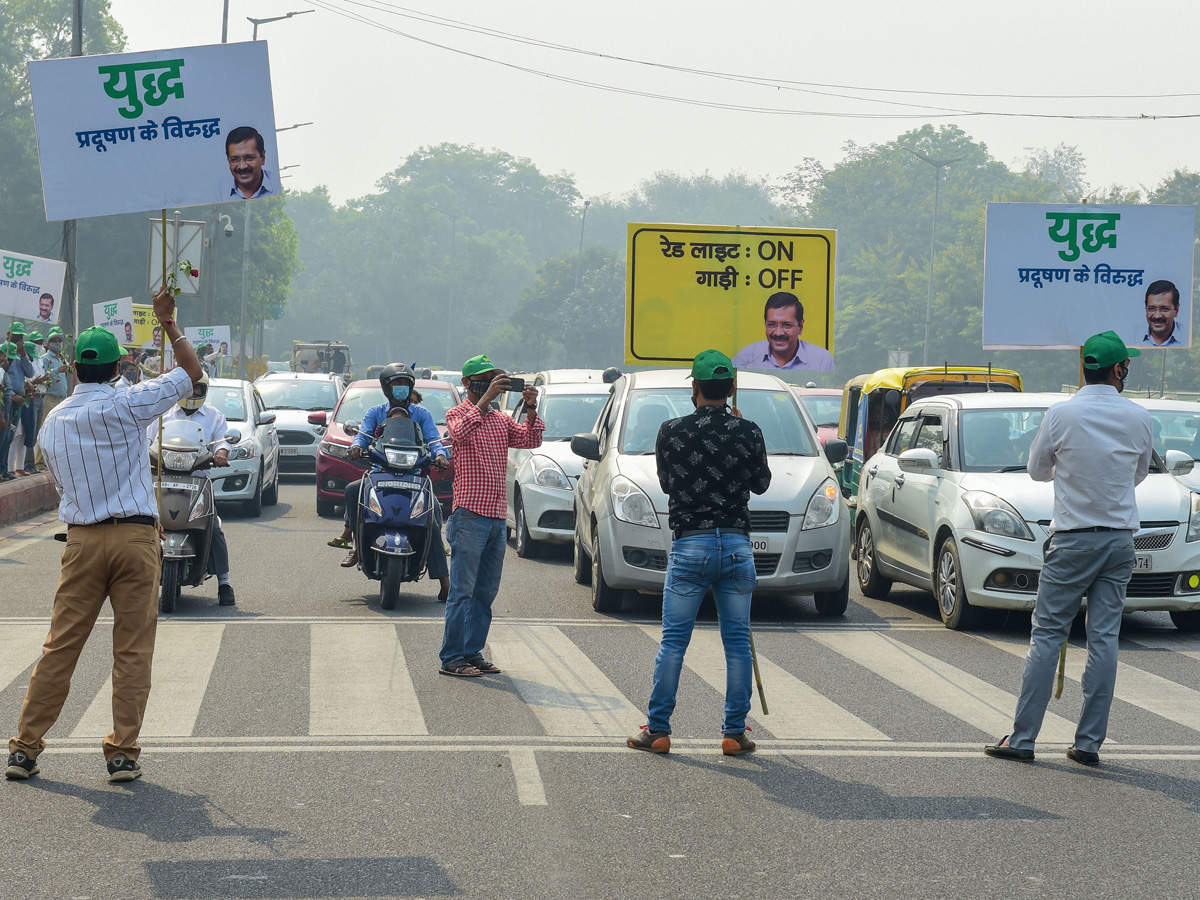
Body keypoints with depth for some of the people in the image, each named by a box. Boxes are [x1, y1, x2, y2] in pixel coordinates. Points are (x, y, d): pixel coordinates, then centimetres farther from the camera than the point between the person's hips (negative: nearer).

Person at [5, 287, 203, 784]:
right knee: (132, 650, 1)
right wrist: (168, 323, 12)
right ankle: (123, 753, 1)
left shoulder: (52, 422, 7)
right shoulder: (126, 406, -7)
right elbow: (190, 372, 1)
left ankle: (25, 747, 8)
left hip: (82, 539, 3)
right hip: (136, 535, -3)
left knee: (60, 646, 7)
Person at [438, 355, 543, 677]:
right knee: (462, 591, -7)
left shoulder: (501, 419, 18)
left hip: (498, 517, 7)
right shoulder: (458, 413, 0)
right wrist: (486, 399, -30)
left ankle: (473, 653, 16)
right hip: (470, 514, -7)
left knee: (486, 591, 9)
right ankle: (451, 659, -4)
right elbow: (460, 432, -23)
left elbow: (531, 440, 4)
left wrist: (531, 409, -12)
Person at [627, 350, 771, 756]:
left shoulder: (673, 431, -3)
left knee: (673, 641, 4)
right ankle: (735, 732, 8)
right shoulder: (749, 432, -1)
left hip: (690, 544, -1)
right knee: (738, 642, 7)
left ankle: (657, 730, 5)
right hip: (737, 544, 1)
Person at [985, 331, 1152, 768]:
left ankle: (1022, 738, 0)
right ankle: (1089, 743, 5)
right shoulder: (1138, 418, -1)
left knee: (1047, 635, 1)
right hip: (1120, 540, 3)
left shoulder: (1061, 415, -9)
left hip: (1073, 538, -3)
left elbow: (1037, 469, 6)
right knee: (1104, 638, 5)